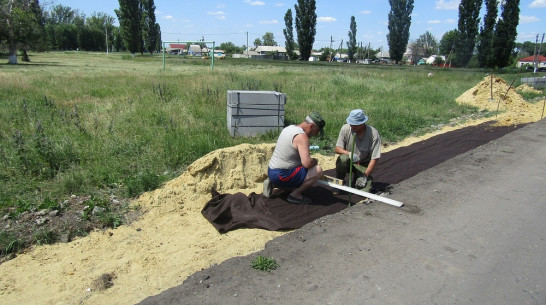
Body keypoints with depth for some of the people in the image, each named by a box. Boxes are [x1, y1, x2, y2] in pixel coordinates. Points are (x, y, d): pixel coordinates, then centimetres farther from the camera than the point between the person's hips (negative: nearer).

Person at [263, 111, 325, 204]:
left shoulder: (289, 128, 9)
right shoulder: (301, 136, -19)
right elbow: (307, 163, -30)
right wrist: (315, 161, -7)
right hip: (281, 176, -10)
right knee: (318, 170, -14)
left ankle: (273, 184, 17)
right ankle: (295, 195, -5)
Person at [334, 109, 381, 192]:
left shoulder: (374, 134, -20)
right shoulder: (345, 129, -16)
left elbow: (374, 158, -16)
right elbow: (337, 148, -12)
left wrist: (365, 176, -20)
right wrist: (349, 154, -32)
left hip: (363, 164, -1)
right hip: (349, 161, 1)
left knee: (365, 190, -19)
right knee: (342, 159, -34)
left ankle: (356, 181, 18)